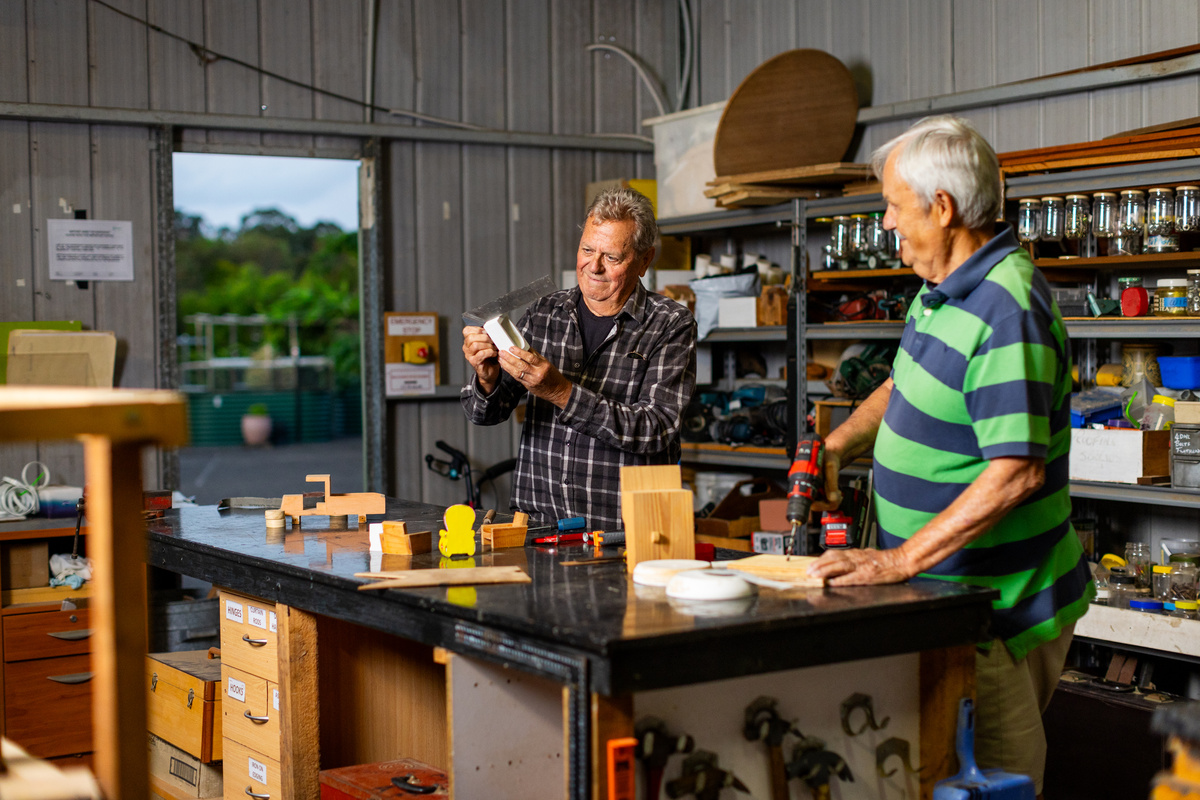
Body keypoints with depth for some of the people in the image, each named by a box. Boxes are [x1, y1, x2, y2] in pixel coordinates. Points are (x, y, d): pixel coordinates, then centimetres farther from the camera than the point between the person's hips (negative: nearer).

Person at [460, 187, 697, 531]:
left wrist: (561, 392, -20)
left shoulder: (672, 326, 0)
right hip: (537, 524, 3)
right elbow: (485, 413, 10)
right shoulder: (544, 312, 11)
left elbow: (656, 431, -12)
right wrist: (487, 378, -13)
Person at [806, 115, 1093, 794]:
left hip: (999, 613, -10)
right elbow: (906, 388, 24)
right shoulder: (947, 290, 8)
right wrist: (834, 449, 8)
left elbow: (1016, 471, -29)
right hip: (952, 595, 10)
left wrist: (902, 561, -28)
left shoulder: (1007, 311, -24)